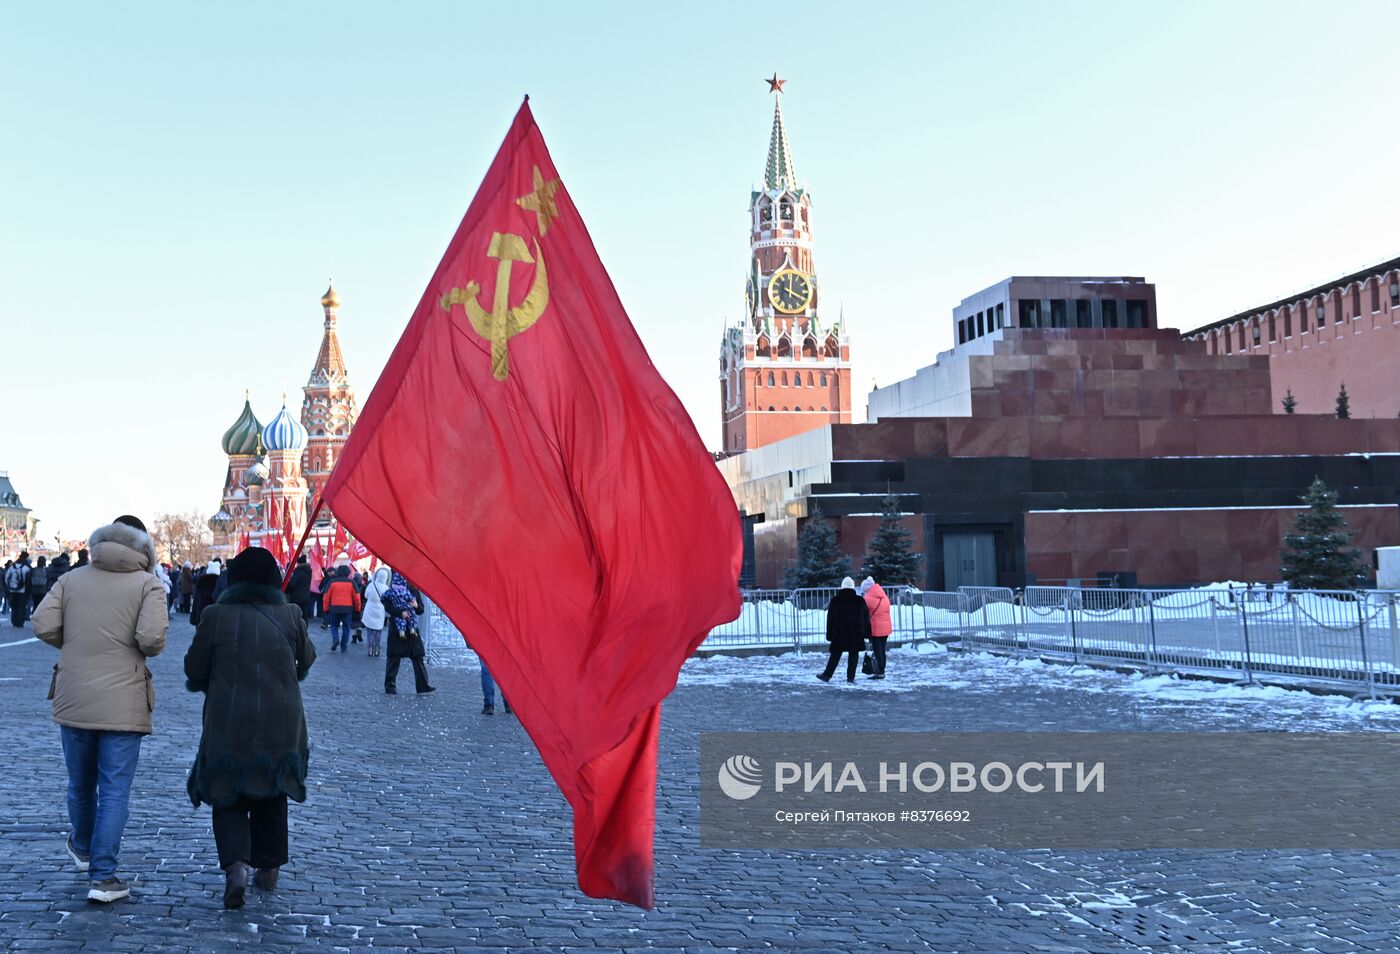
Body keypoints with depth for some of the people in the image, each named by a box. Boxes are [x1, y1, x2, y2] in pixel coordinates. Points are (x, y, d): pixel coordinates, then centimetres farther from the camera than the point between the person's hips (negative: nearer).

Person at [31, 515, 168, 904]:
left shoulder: (70, 579, 5)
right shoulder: (147, 584, -6)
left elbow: (43, 626, -4)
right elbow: (152, 638, -19)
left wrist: (75, 646, 13)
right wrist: (146, 650, 4)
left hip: (73, 700, 4)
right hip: (122, 704, -4)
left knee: (80, 783, 21)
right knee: (115, 791, 2)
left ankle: (82, 849, 44)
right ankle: (102, 877, -1)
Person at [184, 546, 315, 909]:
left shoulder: (215, 616, -8)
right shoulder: (290, 616, -3)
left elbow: (194, 671, -1)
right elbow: (306, 661, 11)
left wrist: (206, 684, 22)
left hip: (229, 725, -2)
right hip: (281, 724, 2)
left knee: (228, 798, 7)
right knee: (271, 797, 18)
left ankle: (235, 865, -13)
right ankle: (269, 869, 26)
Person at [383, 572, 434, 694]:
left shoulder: (413, 591, 11)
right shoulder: (390, 593, 2)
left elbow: (421, 611, 11)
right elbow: (388, 607, -12)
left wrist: (416, 606, -11)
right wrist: (401, 612, -25)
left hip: (411, 630, 3)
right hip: (397, 629, -3)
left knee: (418, 657, 2)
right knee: (394, 658, -2)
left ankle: (423, 685, 4)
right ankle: (390, 685, 5)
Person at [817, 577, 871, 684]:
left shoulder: (835, 601, 0)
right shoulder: (860, 601, 1)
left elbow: (830, 619, 2)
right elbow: (866, 618, 5)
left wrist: (829, 635, 7)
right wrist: (866, 634, 12)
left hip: (839, 634, 0)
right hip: (856, 634, 0)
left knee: (835, 654, 6)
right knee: (853, 654, 5)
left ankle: (827, 675, 6)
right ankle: (851, 677, 2)